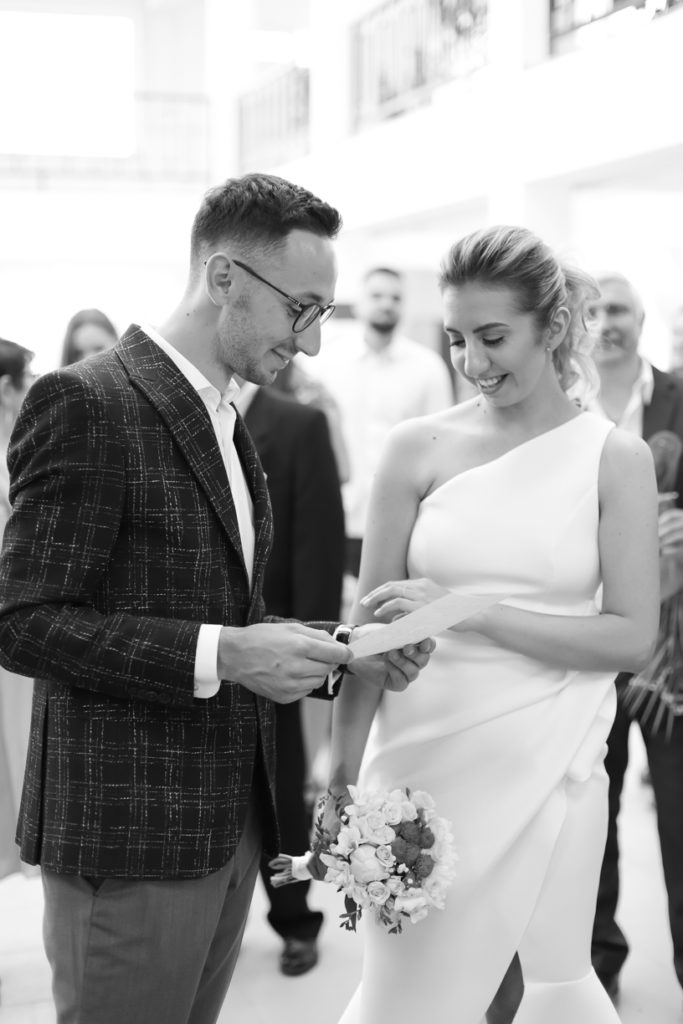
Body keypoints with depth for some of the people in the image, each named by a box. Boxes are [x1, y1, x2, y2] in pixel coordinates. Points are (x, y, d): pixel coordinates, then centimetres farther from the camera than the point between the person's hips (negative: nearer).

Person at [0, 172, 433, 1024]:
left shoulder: (226, 421, 14)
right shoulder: (84, 402, -14)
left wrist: (341, 651, 3)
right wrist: (221, 654, -24)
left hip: (228, 823, 8)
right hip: (127, 833, -8)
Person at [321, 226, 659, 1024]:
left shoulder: (615, 458, -1)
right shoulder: (418, 448, 0)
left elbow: (633, 636, -6)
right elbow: (371, 622, 1)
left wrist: (473, 612, -16)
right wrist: (342, 769, -4)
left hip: (548, 766, 0)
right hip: (423, 752, 0)